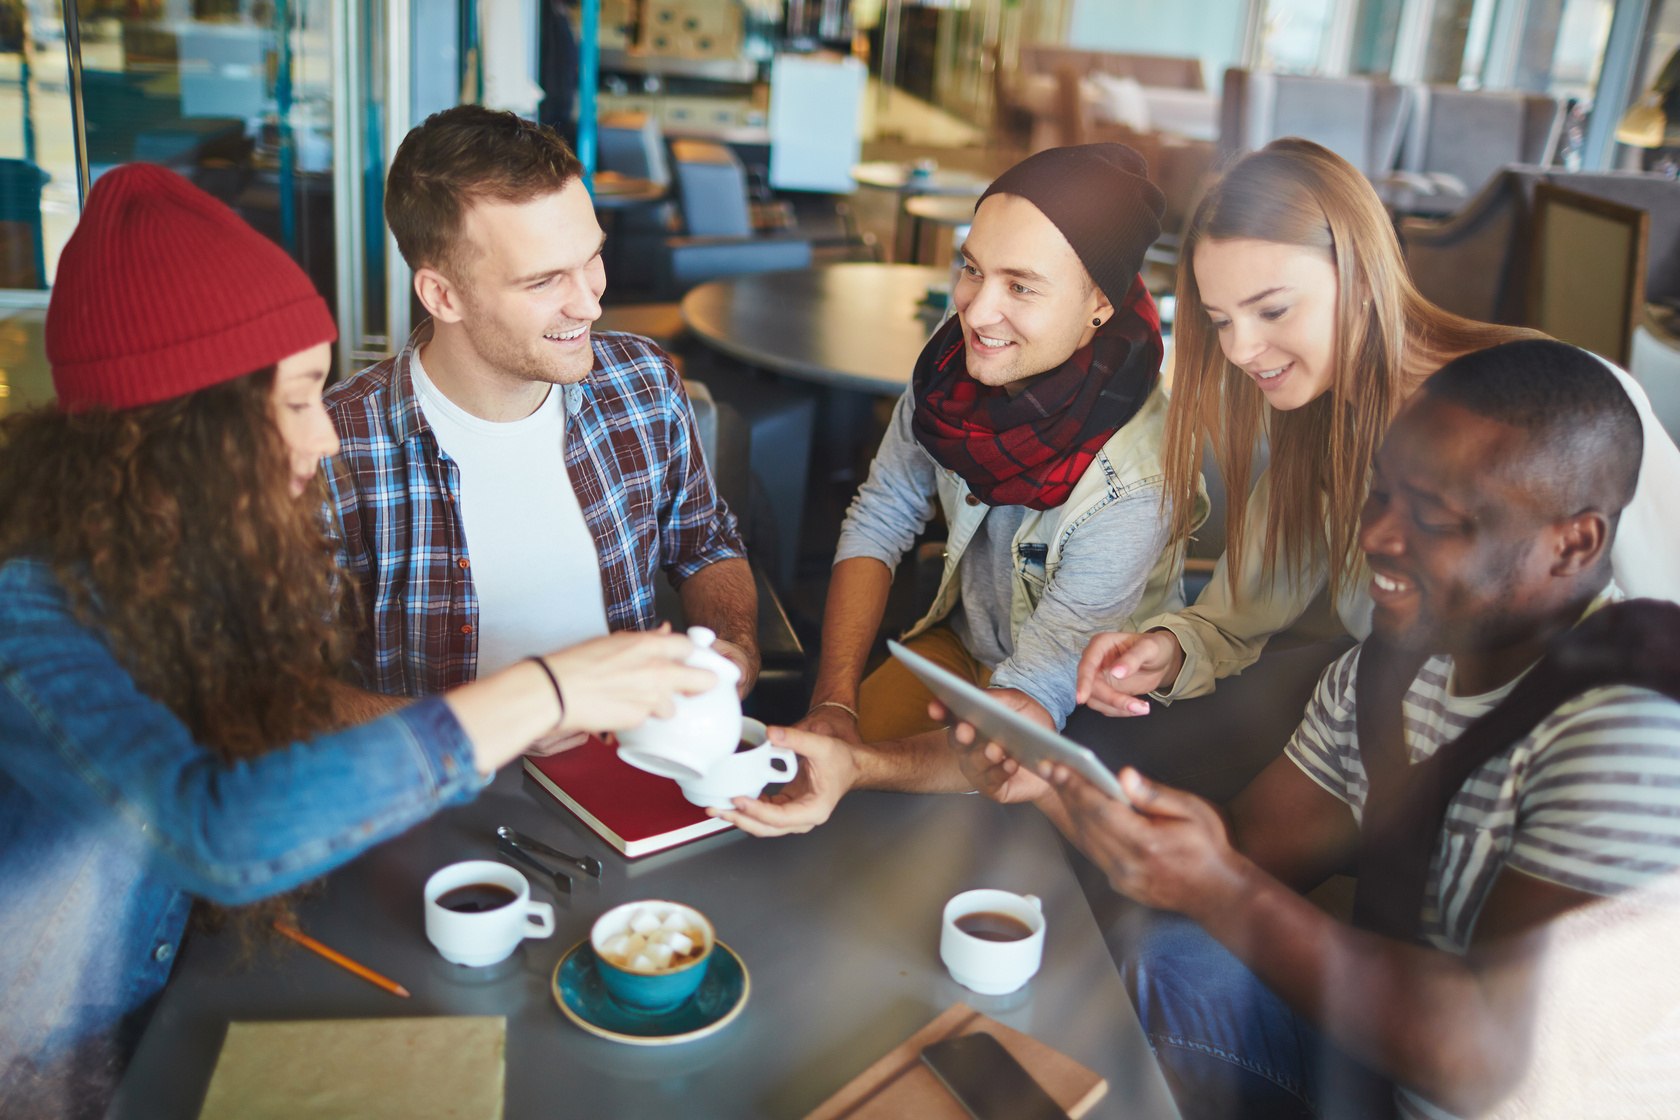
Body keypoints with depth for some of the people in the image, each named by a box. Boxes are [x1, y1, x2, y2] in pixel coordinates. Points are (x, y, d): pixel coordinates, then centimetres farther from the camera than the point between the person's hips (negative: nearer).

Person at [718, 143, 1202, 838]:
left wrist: (856, 767, -52)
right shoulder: (957, 355, -16)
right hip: (963, 640, 5)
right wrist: (833, 708, -17)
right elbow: (878, 524, -5)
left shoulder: (1136, 482, -33)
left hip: (1093, 714, -5)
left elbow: (1028, 710, -34)